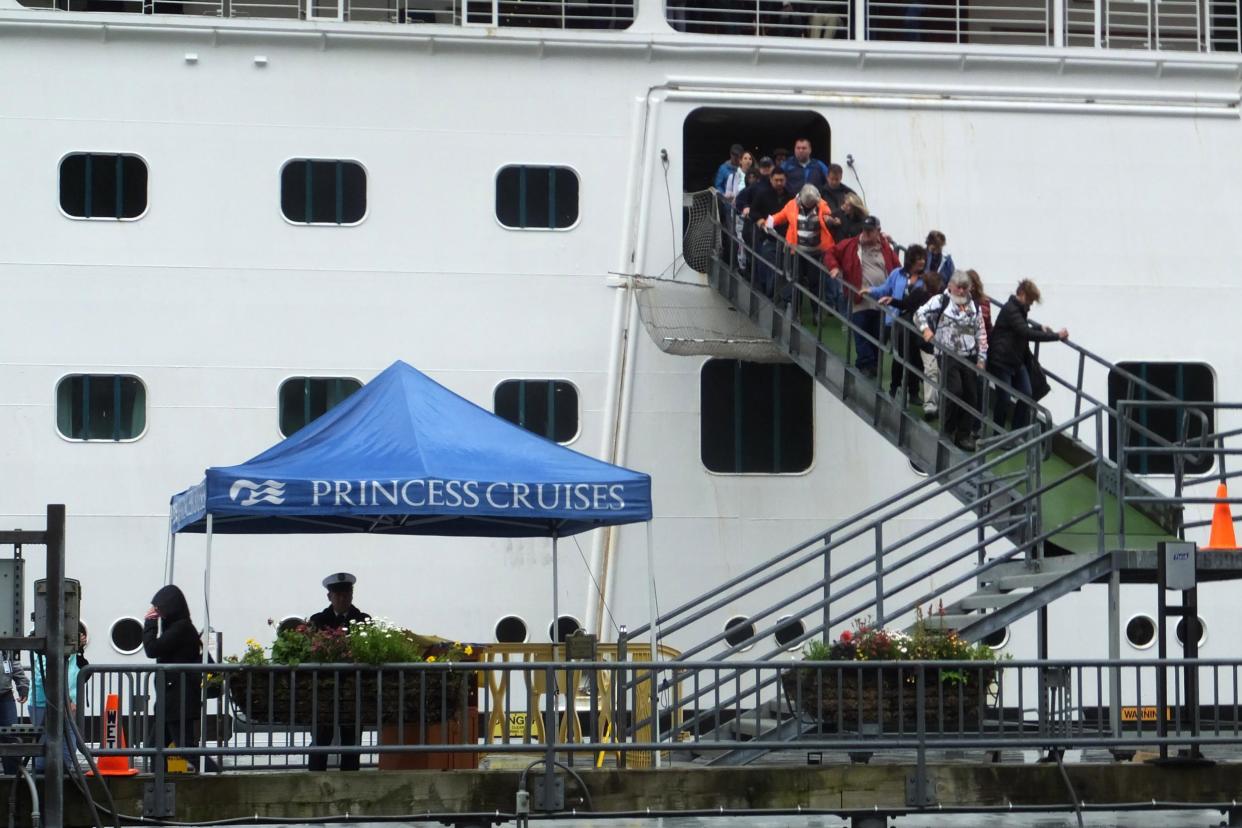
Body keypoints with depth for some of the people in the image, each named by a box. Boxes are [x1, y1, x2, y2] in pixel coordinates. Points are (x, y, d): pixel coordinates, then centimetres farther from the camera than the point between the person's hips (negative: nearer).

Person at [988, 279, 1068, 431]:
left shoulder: (1019, 309, 12)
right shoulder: (1010, 310, -19)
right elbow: (1027, 333, -27)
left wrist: (1040, 327, 11)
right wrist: (1056, 336, -24)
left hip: (1017, 360, 9)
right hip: (1001, 361, -9)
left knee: (1026, 395, 2)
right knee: (1004, 399, -7)